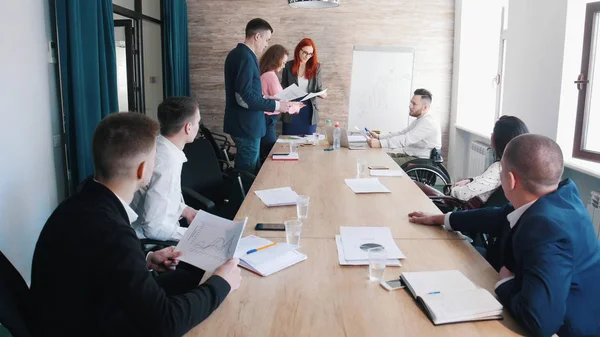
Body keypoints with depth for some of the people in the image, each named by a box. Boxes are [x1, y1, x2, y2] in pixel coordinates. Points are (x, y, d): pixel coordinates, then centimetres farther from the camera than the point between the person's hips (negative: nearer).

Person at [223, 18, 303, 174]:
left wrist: (265, 99, 16)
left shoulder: (237, 53, 12)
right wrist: (276, 105, -19)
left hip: (242, 122, 10)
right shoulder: (246, 57, -19)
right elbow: (245, 97, -25)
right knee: (247, 172, 0)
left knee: (248, 170, 18)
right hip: (246, 125, -10)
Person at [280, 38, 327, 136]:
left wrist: (322, 94, -17)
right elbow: (283, 88, 6)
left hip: (309, 111, 0)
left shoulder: (316, 67, 2)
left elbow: (319, 89, 5)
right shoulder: (288, 66, 1)